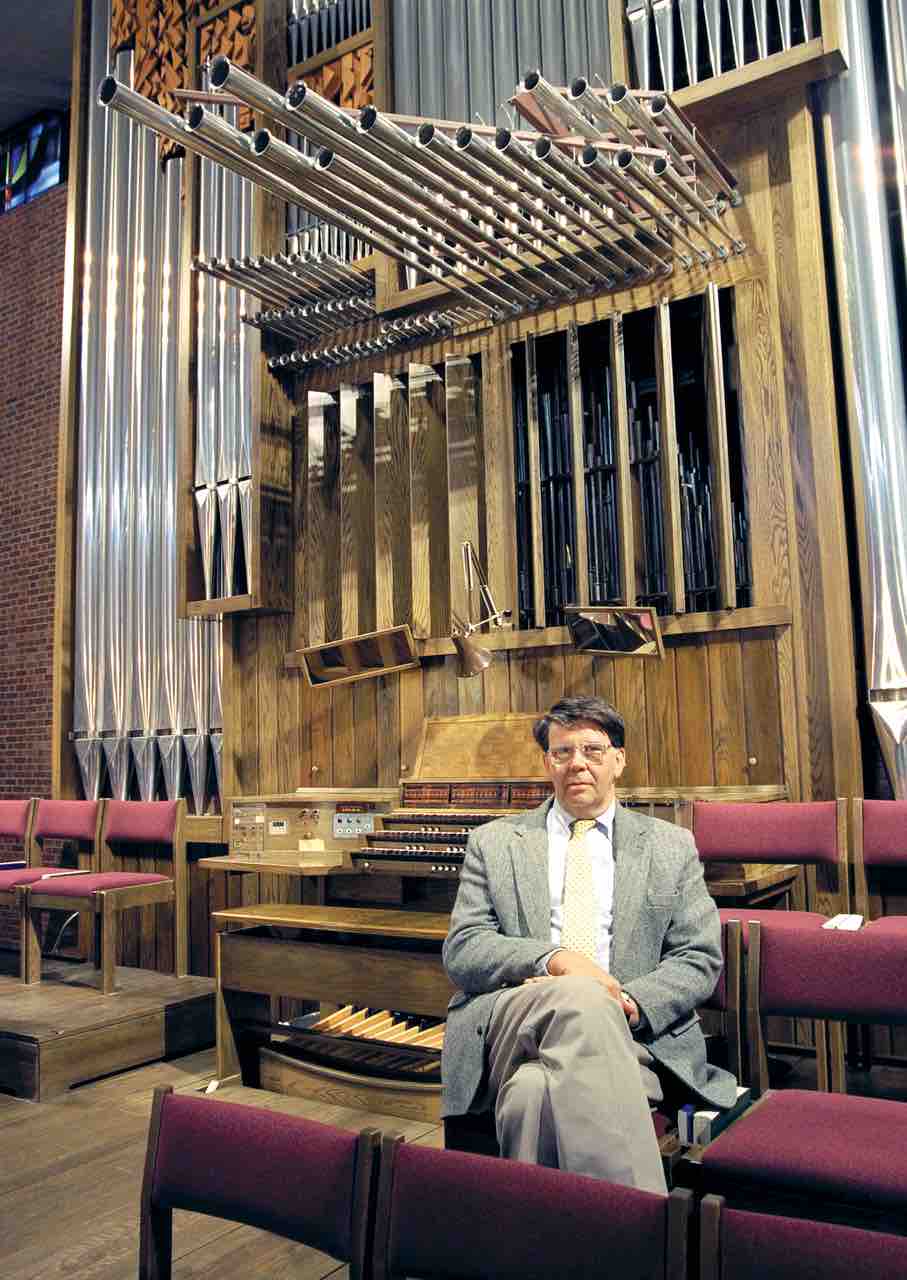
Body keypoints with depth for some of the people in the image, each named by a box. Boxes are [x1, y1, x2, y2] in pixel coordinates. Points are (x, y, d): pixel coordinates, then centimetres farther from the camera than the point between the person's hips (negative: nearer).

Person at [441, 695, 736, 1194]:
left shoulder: (671, 846, 18)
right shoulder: (493, 843, 17)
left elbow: (700, 959, 11)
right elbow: (461, 950, 6)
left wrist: (629, 1001, -11)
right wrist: (554, 958, -13)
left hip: (627, 1030, -1)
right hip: (508, 1019, 1)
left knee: (536, 1091, -38)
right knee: (582, 997, -37)